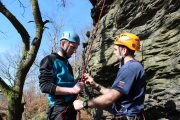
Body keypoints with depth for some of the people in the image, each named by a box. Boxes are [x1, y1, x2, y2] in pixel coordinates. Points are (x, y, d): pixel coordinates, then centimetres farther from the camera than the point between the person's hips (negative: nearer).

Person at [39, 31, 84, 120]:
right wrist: (72, 90, -21)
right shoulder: (50, 60, -6)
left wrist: (77, 86, 4)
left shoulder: (67, 64, 20)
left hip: (71, 108, 9)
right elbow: (45, 86, -17)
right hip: (60, 109, -8)